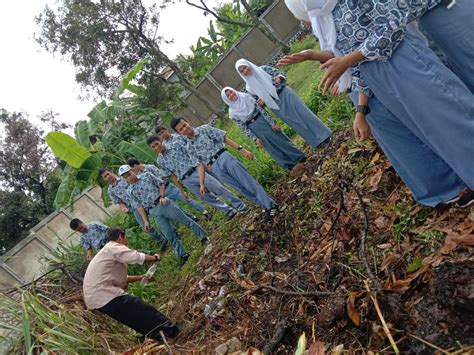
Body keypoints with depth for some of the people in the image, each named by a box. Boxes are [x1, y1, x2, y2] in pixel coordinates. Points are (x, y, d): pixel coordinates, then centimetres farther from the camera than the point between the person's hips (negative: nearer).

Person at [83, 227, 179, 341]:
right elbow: (137, 257, -22)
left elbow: (121, 279, 26)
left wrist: (142, 277, 20)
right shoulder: (114, 247, -7)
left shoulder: (108, 251, 24)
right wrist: (155, 258, -4)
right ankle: (171, 331, -8)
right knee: (145, 311, -10)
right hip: (104, 297, -10)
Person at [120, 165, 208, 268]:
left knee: (186, 220, -1)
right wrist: (145, 220, 0)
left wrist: (162, 196, -8)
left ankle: (203, 237, 13)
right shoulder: (131, 191, 8)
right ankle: (182, 255, 14)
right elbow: (139, 206, 5)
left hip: (164, 204, -1)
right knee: (170, 235, 2)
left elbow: (161, 184, 7)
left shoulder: (146, 175, 6)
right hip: (155, 212, 1)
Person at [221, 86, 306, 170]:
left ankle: (298, 157, 24)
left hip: (263, 120, 2)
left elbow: (260, 108, -5)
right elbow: (243, 127, -5)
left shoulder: (245, 96, -5)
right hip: (255, 129, -1)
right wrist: (255, 138, -8)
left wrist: (272, 123, -8)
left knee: (280, 138, 9)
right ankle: (289, 164, 25)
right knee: (273, 148, 8)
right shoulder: (232, 112, -9)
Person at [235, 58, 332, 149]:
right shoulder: (249, 87, 1)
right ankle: (317, 142, 13)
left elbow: (279, 73, 2)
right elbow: (256, 103, 5)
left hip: (285, 93, 0)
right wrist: (261, 102, -17)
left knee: (304, 113, -1)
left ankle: (324, 134, 11)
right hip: (276, 105, 0)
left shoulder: (263, 69, 2)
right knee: (296, 122, 1)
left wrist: (279, 77, -20)